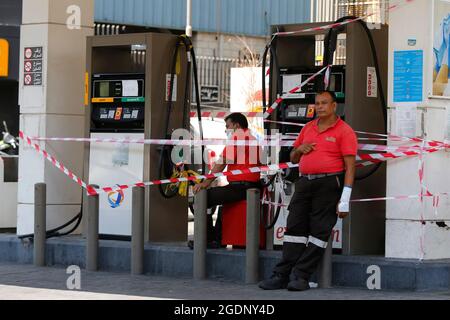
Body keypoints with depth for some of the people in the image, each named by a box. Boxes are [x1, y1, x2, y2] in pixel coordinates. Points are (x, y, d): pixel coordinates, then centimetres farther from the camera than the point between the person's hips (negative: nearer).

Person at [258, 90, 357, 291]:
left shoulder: (344, 131, -2)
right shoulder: (308, 128, 17)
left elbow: (350, 166, -8)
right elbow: (293, 158, 27)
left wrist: (345, 199, -16)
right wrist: (299, 149, 2)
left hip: (329, 184, -6)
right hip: (305, 182, 6)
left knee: (319, 231, -6)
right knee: (295, 227, 0)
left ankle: (301, 276, -6)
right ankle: (282, 275, -1)